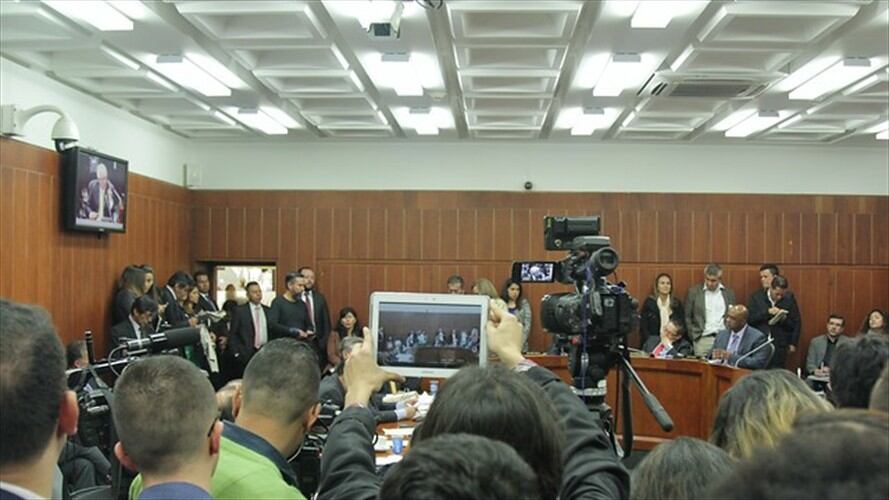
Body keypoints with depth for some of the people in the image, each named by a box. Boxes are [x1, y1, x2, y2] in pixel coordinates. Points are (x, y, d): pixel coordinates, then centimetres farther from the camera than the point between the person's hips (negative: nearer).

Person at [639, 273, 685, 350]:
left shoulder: (677, 304, 8)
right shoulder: (649, 302, 2)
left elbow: (682, 325, 10)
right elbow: (643, 327, 0)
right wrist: (652, 343, -10)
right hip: (652, 342, -1)